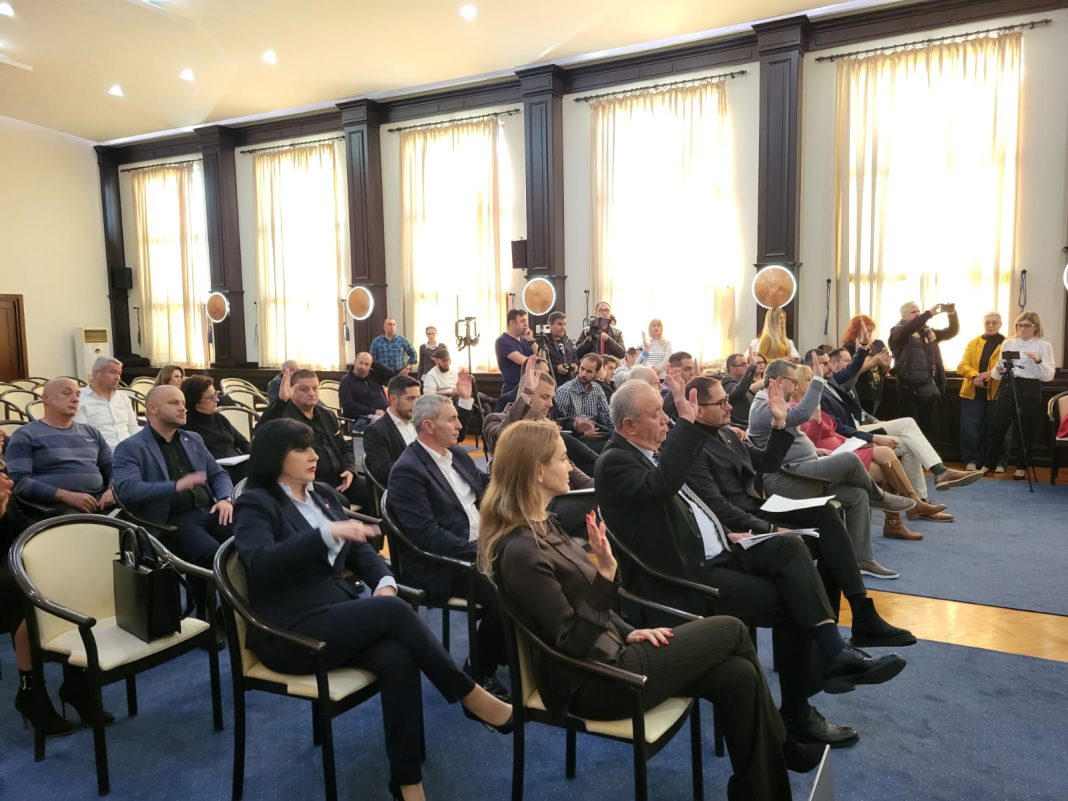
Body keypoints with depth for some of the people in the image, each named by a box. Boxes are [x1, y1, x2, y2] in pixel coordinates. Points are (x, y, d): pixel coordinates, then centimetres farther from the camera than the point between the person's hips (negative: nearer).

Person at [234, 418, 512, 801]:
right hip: (291, 632, -5)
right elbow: (261, 564, -23)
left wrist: (384, 581, -7)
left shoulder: (324, 494, 14)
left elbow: (360, 549, 14)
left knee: (398, 658, -26)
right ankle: (472, 697, -14)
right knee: (393, 611, -28)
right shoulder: (255, 504, -5)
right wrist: (326, 533, -33)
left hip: (341, 614, 6)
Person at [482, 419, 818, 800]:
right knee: (732, 630, -2)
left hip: (607, 652, 9)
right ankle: (783, 748, 21)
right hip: (593, 681, -9)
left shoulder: (541, 524, 6)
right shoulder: (520, 551, -25)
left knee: (739, 676, -3)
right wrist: (606, 574, -30)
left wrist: (627, 630, 4)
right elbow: (575, 641, -22)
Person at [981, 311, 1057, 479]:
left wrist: (1038, 361, -21)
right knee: (996, 426, 0)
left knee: (1025, 430, 6)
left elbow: (1048, 376, -6)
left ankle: (1022, 467, 18)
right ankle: (989, 463, 11)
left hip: (1029, 390, -3)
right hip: (1007, 387, 3)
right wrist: (997, 371, -8)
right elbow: (998, 371, 14)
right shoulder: (1008, 343, 11)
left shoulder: (1043, 346, 1)